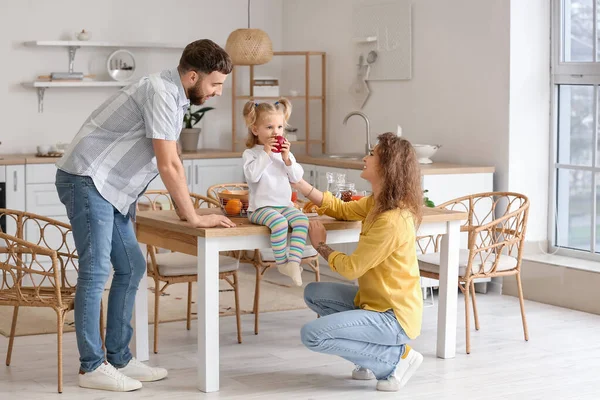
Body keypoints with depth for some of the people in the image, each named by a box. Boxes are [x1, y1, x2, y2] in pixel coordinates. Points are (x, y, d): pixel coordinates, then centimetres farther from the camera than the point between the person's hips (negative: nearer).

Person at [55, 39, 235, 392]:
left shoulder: (175, 97, 11)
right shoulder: (160, 93, -19)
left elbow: (171, 162, 19)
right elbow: (169, 165, -21)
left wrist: (185, 207, 11)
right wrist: (194, 217, -14)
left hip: (110, 189, 10)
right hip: (87, 180, -10)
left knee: (131, 268, 9)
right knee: (96, 271, -8)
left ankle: (118, 359, 15)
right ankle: (92, 366, -1)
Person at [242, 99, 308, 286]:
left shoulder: (284, 152, 15)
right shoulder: (251, 153, 0)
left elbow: (297, 177, 7)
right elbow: (252, 175, -18)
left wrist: (287, 158, -7)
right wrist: (265, 153, -17)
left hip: (285, 204, 5)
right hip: (261, 206, -5)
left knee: (302, 220, -24)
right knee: (279, 222, -34)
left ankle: (294, 260, -26)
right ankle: (281, 262, -18)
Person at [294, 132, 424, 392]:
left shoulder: (392, 221, -27)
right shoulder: (378, 203, 2)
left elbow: (351, 267, -21)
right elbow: (341, 210, 15)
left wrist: (321, 245, -3)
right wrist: (297, 181, 8)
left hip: (393, 317, -10)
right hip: (375, 300, 10)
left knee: (312, 335, -17)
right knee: (314, 294, 15)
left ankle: (396, 357, -5)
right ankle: (373, 355, 10)